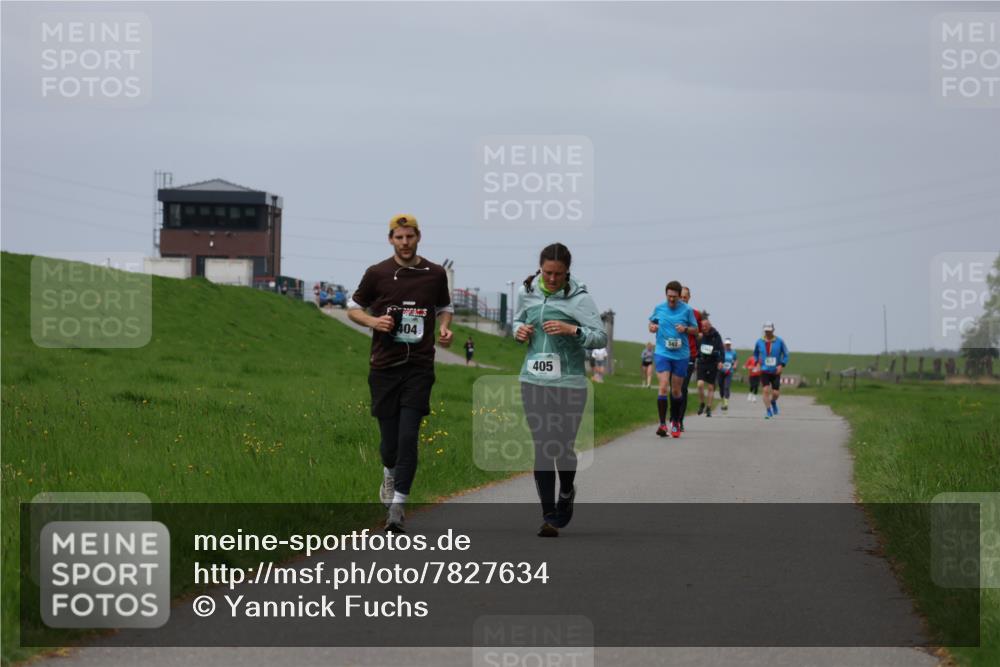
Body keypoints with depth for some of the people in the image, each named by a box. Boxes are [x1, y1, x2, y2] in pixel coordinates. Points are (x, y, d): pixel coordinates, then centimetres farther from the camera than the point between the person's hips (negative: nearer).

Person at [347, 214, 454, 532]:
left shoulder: (435, 274, 6)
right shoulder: (377, 273, 1)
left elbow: (445, 307, 21)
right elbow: (354, 308, 11)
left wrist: (444, 328, 0)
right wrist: (373, 321, -9)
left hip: (419, 366, 0)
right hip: (384, 365, 0)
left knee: (408, 437, -11)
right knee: (389, 436, 5)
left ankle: (397, 505, -9)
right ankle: (389, 473, 39)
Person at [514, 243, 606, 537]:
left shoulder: (580, 297, -8)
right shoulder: (526, 292, 6)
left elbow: (601, 337, -8)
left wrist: (573, 330, -24)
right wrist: (519, 330, 2)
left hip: (569, 382, -3)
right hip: (534, 380, 3)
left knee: (563, 446, 2)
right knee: (541, 447, -3)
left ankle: (566, 494, 34)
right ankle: (549, 516, 0)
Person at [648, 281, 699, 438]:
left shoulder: (687, 310, -1)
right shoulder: (659, 308, 2)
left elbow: (695, 329, 7)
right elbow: (652, 322, 18)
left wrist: (685, 329, -14)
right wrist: (652, 327, -5)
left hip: (681, 354, 0)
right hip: (662, 353, 0)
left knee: (676, 390, 9)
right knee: (663, 387, -15)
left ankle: (675, 422, 28)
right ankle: (662, 424, -18)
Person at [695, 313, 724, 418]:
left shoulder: (715, 335, -5)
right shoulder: (700, 335, -1)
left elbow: (721, 349, -5)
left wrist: (720, 361, -16)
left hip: (713, 363, -1)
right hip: (702, 362, 1)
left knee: (711, 387, 3)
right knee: (700, 384, -14)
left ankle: (708, 408, 12)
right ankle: (701, 404, 8)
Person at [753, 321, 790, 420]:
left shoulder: (779, 342, -5)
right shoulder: (759, 342, 0)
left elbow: (786, 355, 2)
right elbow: (755, 353, 18)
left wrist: (781, 365, -13)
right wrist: (757, 362, 0)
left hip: (775, 372, 0)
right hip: (764, 371, 0)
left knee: (775, 393, -1)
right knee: (766, 390, -15)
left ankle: (773, 402, 35)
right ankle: (769, 412, -5)